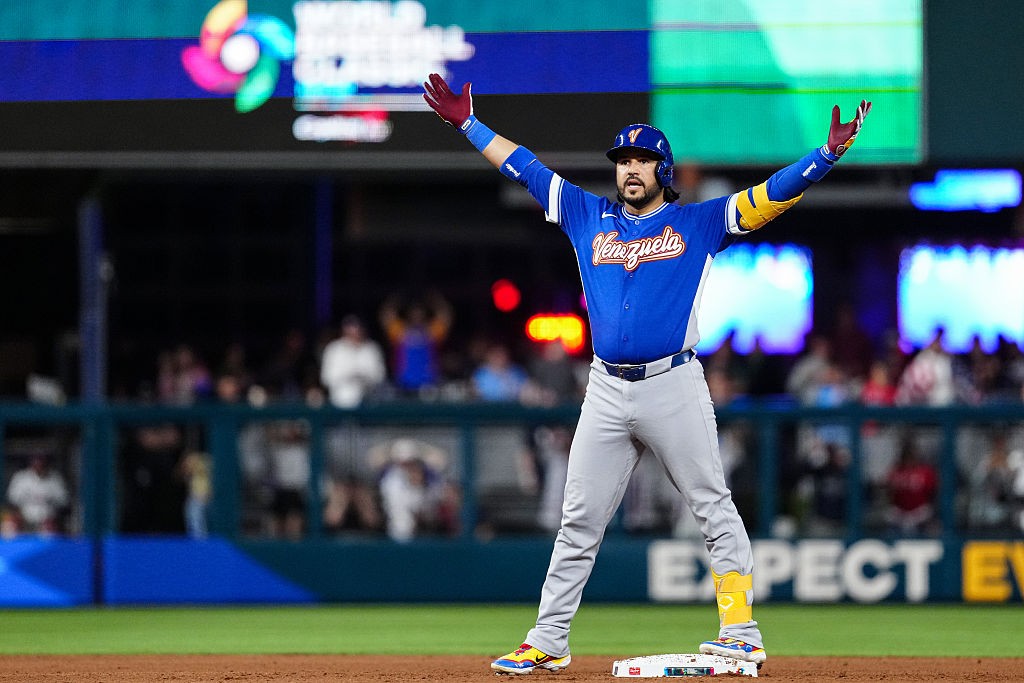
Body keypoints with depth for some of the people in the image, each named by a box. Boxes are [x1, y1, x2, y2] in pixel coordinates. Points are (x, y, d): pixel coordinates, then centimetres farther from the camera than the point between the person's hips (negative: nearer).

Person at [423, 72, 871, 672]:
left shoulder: (698, 223, 6)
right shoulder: (589, 218, 16)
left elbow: (775, 194, -3)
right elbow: (524, 167, 19)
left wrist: (830, 152, -16)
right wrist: (467, 123, 17)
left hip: (675, 388, -3)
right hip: (607, 392, 3)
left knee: (715, 509, -4)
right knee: (579, 522, 5)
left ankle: (742, 634, -3)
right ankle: (547, 644, 9)